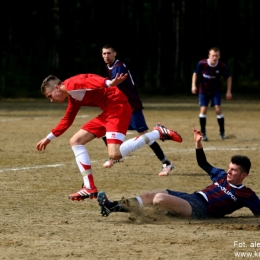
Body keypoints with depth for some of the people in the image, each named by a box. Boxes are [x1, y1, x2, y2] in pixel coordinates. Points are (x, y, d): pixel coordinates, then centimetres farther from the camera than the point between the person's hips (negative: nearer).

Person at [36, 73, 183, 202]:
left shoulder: (72, 84, -10)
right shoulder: (72, 97, 21)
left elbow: (93, 81, -29)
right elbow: (67, 120, 37)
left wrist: (109, 83, -50)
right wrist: (49, 138, 44)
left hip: (118, 107, -11)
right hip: (108, 112, 11)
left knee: (114, 154, -25)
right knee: (76, 141, 12)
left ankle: (158, 133, -15)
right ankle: (90, 188, 10)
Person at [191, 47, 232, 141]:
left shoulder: (222, 66, -20)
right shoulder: (202, 64, -22)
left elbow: (228, 77, -3)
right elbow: (195, 73, -3)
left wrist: (228, 91, -7)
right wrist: (194, 85, -15)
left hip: (216, 91, 0)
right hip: (203, 90, 0)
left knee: (218, 109, -10)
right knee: (203, 110, -9)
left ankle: (222, 132, 7)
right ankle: (203, 133, 4)